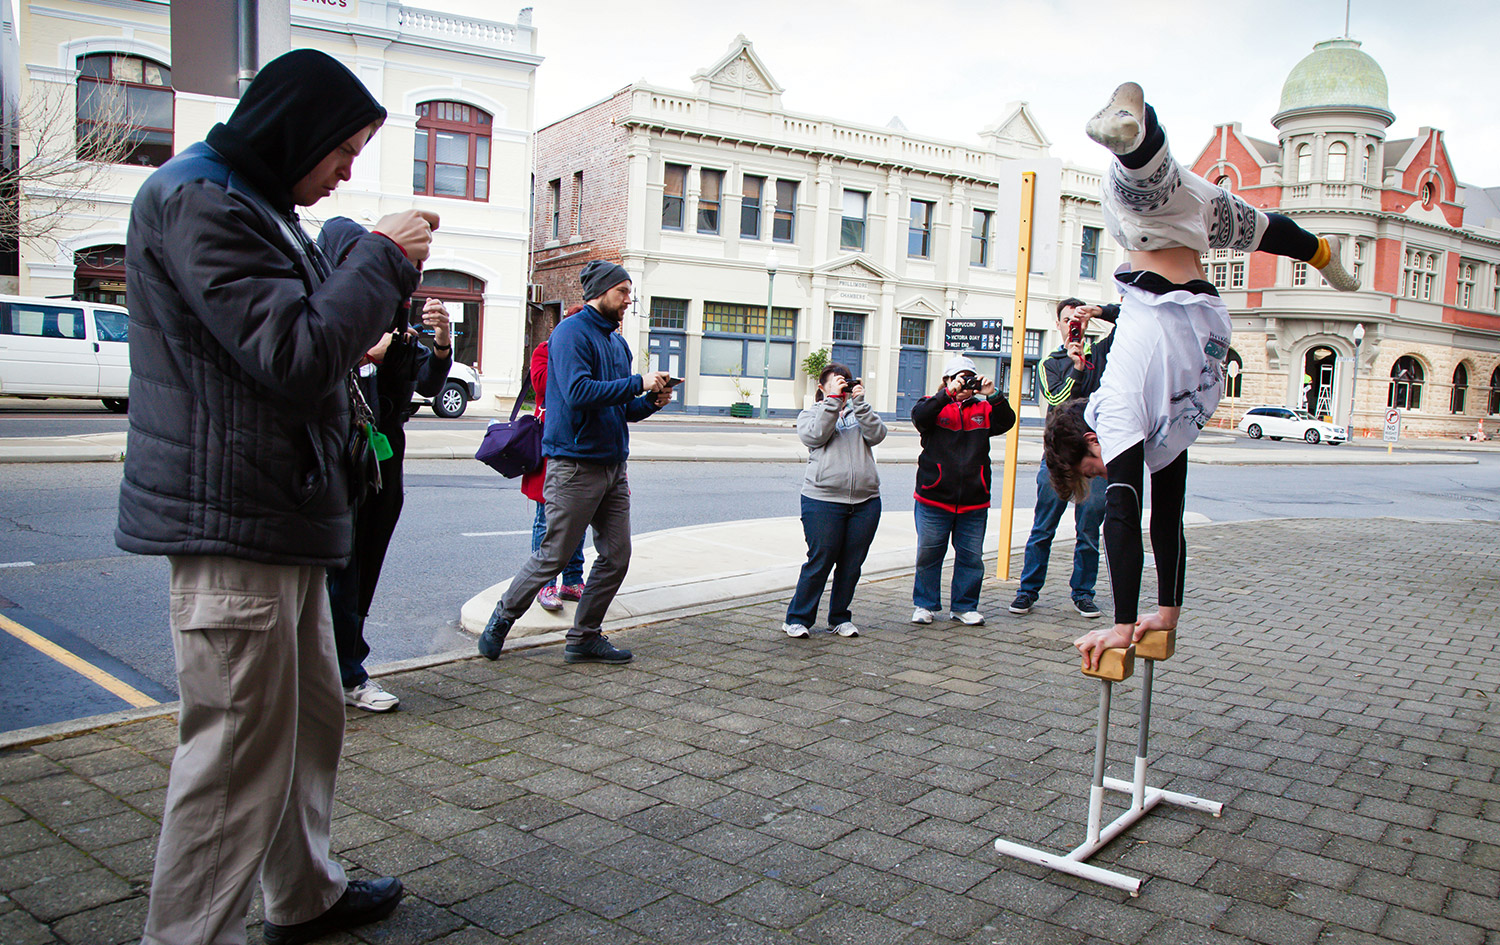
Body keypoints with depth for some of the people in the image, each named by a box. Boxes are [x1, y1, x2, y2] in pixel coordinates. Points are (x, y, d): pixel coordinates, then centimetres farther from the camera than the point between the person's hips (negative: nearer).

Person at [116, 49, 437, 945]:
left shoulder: (257, 207, 20)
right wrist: (383, 257, -12)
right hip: (235, 522, -11)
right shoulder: (197, 202, -12)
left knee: (311, 720, 19)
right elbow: (293, 356, -21)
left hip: (282, 517, 11)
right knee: (239, 755, -5)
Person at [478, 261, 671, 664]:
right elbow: (579, 392, -24)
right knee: (553, 556, -1)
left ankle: (585, 636, 18)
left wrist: (651, 401, 3)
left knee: (616, 557, 6)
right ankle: (501, 621, 19)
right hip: (575, 465, -8)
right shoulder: (572, 332, -8)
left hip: (613, 465, 8)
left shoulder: (617, 341, 18)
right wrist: (637, 383, -18)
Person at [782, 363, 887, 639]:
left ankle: (840, 618, 22)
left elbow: (877, 434, -2)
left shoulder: (859, 412, 16)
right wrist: (833, 399, -12)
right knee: (819, 562, -4)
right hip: (823, 500, -3)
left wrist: (859, 401, -7)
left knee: (852, 564, 7)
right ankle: (798, 618, 9)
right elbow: (815, 435, -12)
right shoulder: (810, 414, 10)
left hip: (865, 502, 4)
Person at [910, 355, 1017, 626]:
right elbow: (919, 416, -16)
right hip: (934, 498, -3)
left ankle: (964, 606, 21)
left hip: (974, 501, 3)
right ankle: (924, 604, 19)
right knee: (928, 553, 4)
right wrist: (948, 394, -24)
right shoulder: (935, 405, 5)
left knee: (971, 557, 6)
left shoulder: (982, 409, 13)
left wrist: (993, 396, -16)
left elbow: (1006, 422, -2)